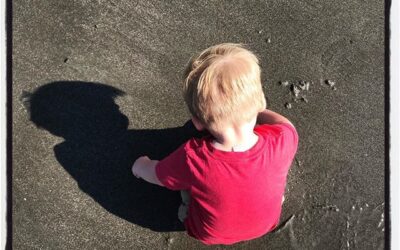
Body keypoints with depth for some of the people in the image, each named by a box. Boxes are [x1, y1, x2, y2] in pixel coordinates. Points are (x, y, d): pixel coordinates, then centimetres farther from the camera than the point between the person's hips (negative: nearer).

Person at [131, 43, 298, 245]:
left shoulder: (192, 159, -40)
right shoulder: (282, 142, -37)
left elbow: (152, 173, -16)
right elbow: (283, 122, -9)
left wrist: (140, 165, 7)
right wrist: (250, 108, 6)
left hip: (210, 235, -1)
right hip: (266, 224, 2)